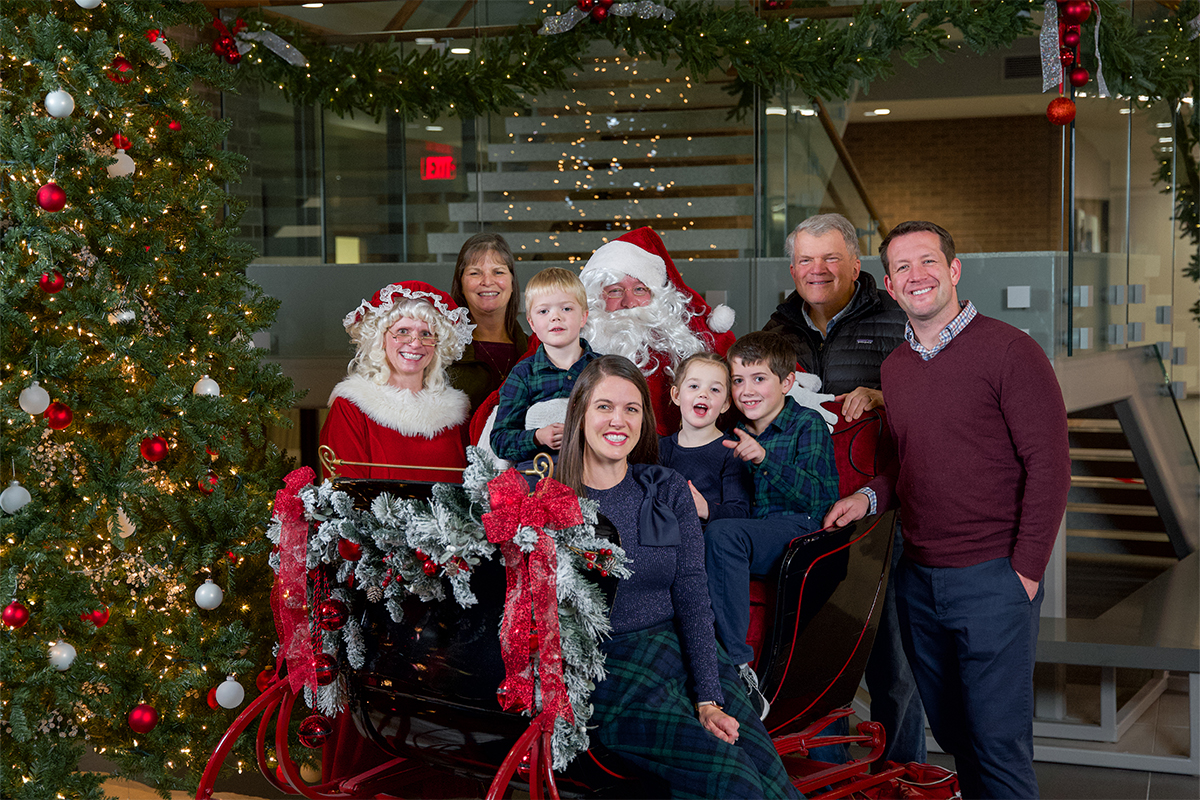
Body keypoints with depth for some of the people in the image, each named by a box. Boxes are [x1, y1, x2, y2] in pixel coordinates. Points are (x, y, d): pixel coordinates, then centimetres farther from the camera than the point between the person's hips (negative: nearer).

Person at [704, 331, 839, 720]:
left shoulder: (808, 425, 1)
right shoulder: (737, 434, 20)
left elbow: (815, 497, -13)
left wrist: (764, 459, -26)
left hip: (800, 529, -6)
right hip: (752, 535, 6)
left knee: (721, 534, -35)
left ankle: (737, 669, -35)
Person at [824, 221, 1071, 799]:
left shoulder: (1008, 350, -9)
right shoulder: (893, 369, 12)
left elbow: (1048, 465, -11)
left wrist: (1026, 571, -13)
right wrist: (869, 497, 4)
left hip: (993, 578, -6)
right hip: (917, 578, 6)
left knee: (999, 744, -3)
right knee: (950, 732, 14)